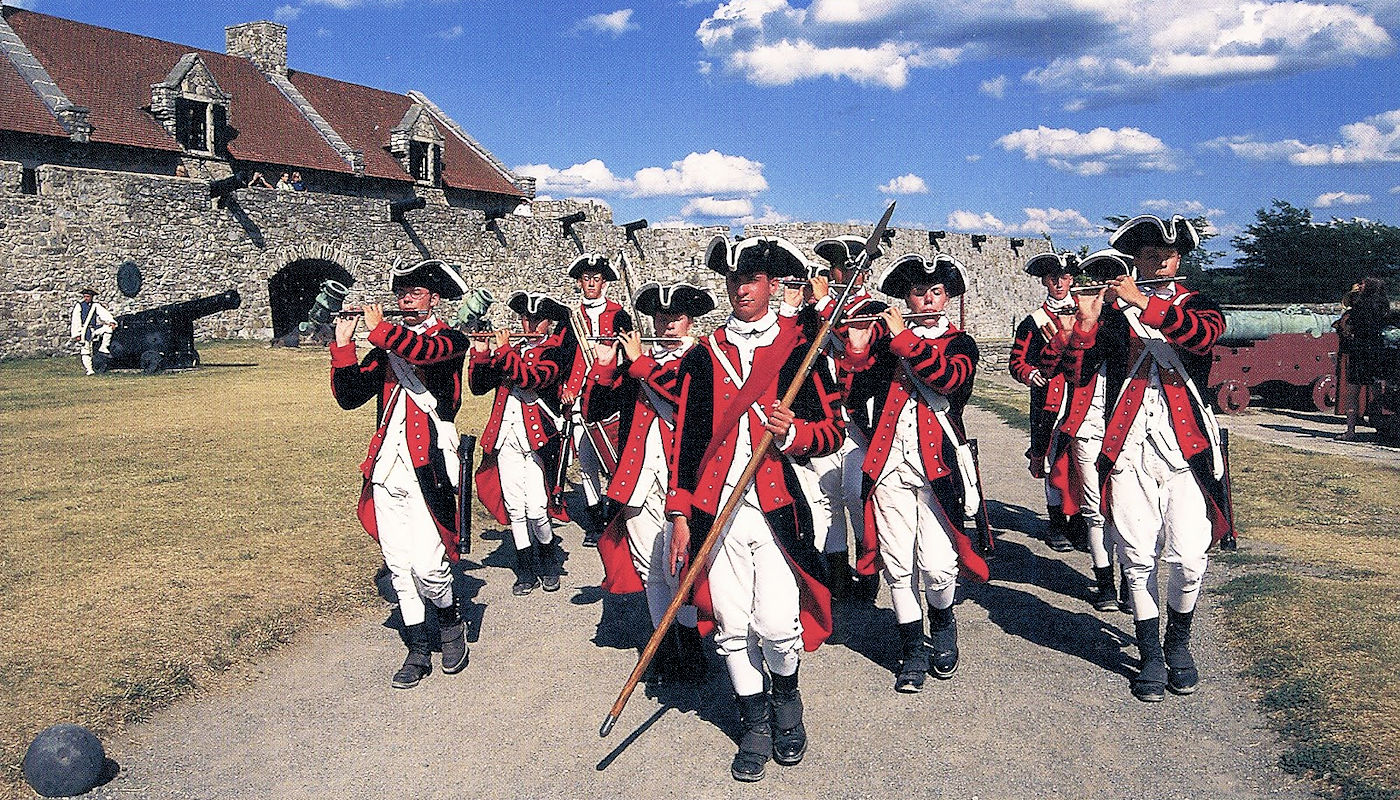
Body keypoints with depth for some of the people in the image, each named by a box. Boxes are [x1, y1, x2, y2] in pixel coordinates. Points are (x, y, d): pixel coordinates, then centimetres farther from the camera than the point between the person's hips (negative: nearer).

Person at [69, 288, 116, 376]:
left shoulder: (96, 306, 5)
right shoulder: (78, 306, -3)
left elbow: (104, 314, -10)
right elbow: (75, 321, -6)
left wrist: (111, 321, -31)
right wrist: (76, 335, -13)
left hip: (94, 330, 3)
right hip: (83, 331, -3)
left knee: (108, 328, -20)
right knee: (85, 351, -6)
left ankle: (103, 349, -13)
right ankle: (88, 370, -1)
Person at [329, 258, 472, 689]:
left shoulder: (451, 339, 3)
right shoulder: (385, 349, 19)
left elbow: (427, 351, -21)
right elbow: (349, 396, 11)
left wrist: (379, 329, -15)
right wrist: (342, 347, 2)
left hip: (428, 464, -5)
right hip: (387, 467, 5)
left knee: (427, 565, -12)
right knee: (398, 565, 7)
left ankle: (450, 620, 17)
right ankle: (418, 651, 20)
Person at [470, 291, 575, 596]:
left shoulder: (556, 351, 2)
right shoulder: (512, 351, 19)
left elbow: (532, 378, -18)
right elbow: (478, 386, 16)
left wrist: (503, 350, -11)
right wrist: (481, 353, 1)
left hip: (539, 438, -5)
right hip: (507, 437, 5)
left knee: (536, 508, -11)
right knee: (514, 508, 4)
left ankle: (550, 559, 15)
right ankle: (527, 569, 17)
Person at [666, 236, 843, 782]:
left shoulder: (799, 348, 4)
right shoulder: (703, 355, 9)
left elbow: (831, 433, 4)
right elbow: (685, 439, 9)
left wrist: (793, 433, -18)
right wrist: (680, 514, 5)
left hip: (777, 509, -2)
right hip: (715, 510, 2)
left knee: (778, 624, -7)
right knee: (731, 624, 6)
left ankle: (786, 696, 25)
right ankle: (755, 720, 27)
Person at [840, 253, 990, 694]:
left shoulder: (960, 343, 9)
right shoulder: (883, 335, 11)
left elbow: (950, 376, -15)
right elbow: (858, 393, 0)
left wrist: (902, 338, -16)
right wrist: (857, 347, -16)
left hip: (937, 463, -1)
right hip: (889, 463, 1)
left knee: (936, 564, -8)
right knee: (897, 563, 2)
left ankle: (943, 621, 25)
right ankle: (913, 649, 21)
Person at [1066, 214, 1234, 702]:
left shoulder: (1196, 305, 12)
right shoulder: (1112, 309, 11)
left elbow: (1204, 334, -14)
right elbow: (1078, 371, -2)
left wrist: (1144, 303, -21)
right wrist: (1086, 319, -17)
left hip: (1184, 445, 0)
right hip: (1129, 448, 0)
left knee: (1188, 557, -7)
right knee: (1138, 557, 0)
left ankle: (1179, 643, 19)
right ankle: (1150, 656, 18)